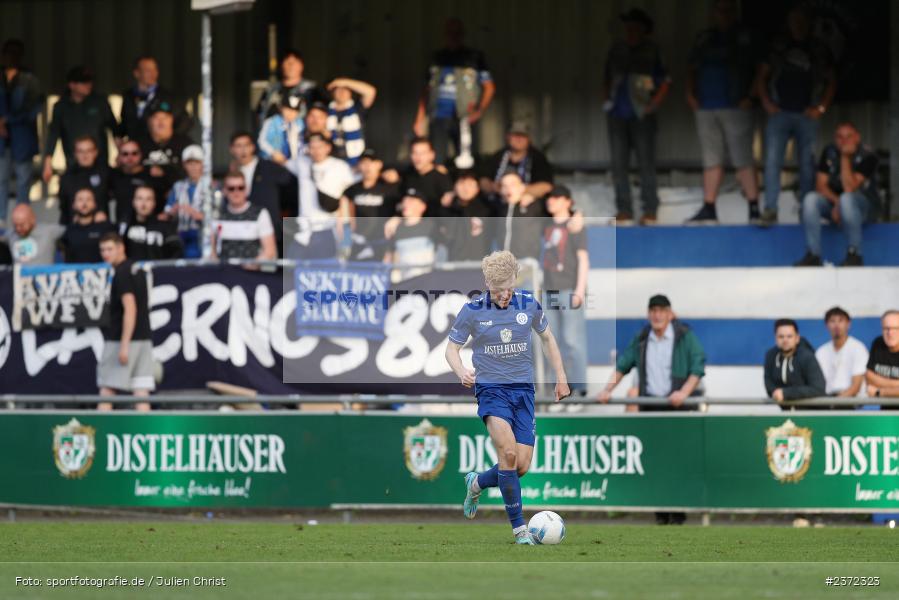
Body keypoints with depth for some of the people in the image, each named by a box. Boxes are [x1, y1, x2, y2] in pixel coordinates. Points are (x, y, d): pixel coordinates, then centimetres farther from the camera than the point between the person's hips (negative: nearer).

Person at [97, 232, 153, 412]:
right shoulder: (136, 270, 16)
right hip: (144, 339, 8)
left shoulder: (122, 274, -12)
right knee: (141, 391, 2)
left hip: (121, 340, -8)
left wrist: (124, 345, -22)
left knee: (107, 390, -2)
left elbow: (130, 309, -20)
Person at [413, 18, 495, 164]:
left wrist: (480, 111, -11)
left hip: (464, 118, -2)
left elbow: (489, 87, 3)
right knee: (436, 162, -6)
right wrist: (420, 118, 9)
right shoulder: (437, 58, 15)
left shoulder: (474, 57, 6)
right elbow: (427, 90, 17)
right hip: (439, 118, 2)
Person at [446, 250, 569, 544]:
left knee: (521, 465, -4)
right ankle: (519, 527, -16)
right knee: (508, 451, -25)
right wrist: (462, 373, -20)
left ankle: (477, 483, 29)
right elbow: (452, 347, 1)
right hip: (491, 388, -3)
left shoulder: (529, 304, 0)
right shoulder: (473, 310, -7)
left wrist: (561, 377, 18)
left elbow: (547, 337, 17)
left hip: (523, 389, 3)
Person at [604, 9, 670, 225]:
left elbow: (665, 82, 3)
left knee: (646, 163, -5)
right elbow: (608, 79, 22)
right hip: (618, 115, 4)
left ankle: (650, 210, -1)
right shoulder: (617, 51, 12)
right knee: (618, 163, 1)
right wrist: (608, 100, 9)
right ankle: (624, 209, 6)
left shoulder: (651, 52, 2)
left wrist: (654, 105, -6)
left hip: (641, 115, -4)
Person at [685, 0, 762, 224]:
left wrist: (749, 97, -11)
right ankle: (708, 210, 6)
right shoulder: (705, 39, 16)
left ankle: (754, 209, -10)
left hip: (735, 106, -4)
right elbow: (692, 70, 20)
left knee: (743, 160, -9)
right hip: (706, 108, 4)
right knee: (711, 161, 5)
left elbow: (758, 70, 1)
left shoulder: (744, 38, 4)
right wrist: (690, 93, 5)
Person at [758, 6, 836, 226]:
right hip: (779, 113, -1)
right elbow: (762, 76, 12)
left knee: (807, 163, 2)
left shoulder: (820, 51, 8)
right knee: (772, 160, -11)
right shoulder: (777, 48, 7)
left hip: (806, 115, 1)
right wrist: (766, 103, -1)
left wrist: (821, 108, 0)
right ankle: (770, 209, -11)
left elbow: (831, 82, 12)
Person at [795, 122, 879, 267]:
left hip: (866, 207, -5)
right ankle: (813, 255, -25)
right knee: (810, 199, -24)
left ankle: (854, 254, -29)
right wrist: (836, 201, -22)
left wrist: (845, 158, -27)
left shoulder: (867, 156, -16)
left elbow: (849, 188, -25)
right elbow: (821, 185, -3)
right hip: (834, 202, 5)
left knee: (847, 199, -38)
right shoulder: (830, 152, 0)